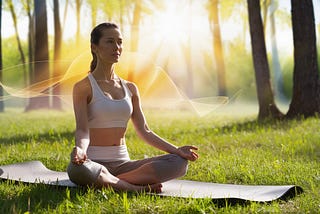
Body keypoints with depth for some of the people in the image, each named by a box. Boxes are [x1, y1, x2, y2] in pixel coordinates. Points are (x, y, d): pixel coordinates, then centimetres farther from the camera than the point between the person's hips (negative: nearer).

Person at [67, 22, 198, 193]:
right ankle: (136, 188, -24)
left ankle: (106, 181, -22)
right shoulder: (83, 87, -3)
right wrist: (80, 149, -36)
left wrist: (175, 149, 2)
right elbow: (82, 129, -13)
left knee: (179, 162, -15)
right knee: (77, 169, -42)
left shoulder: (130, 88, 13)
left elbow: (144, 131, 12)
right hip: (94, 162, -5)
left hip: (122, 163, 6)